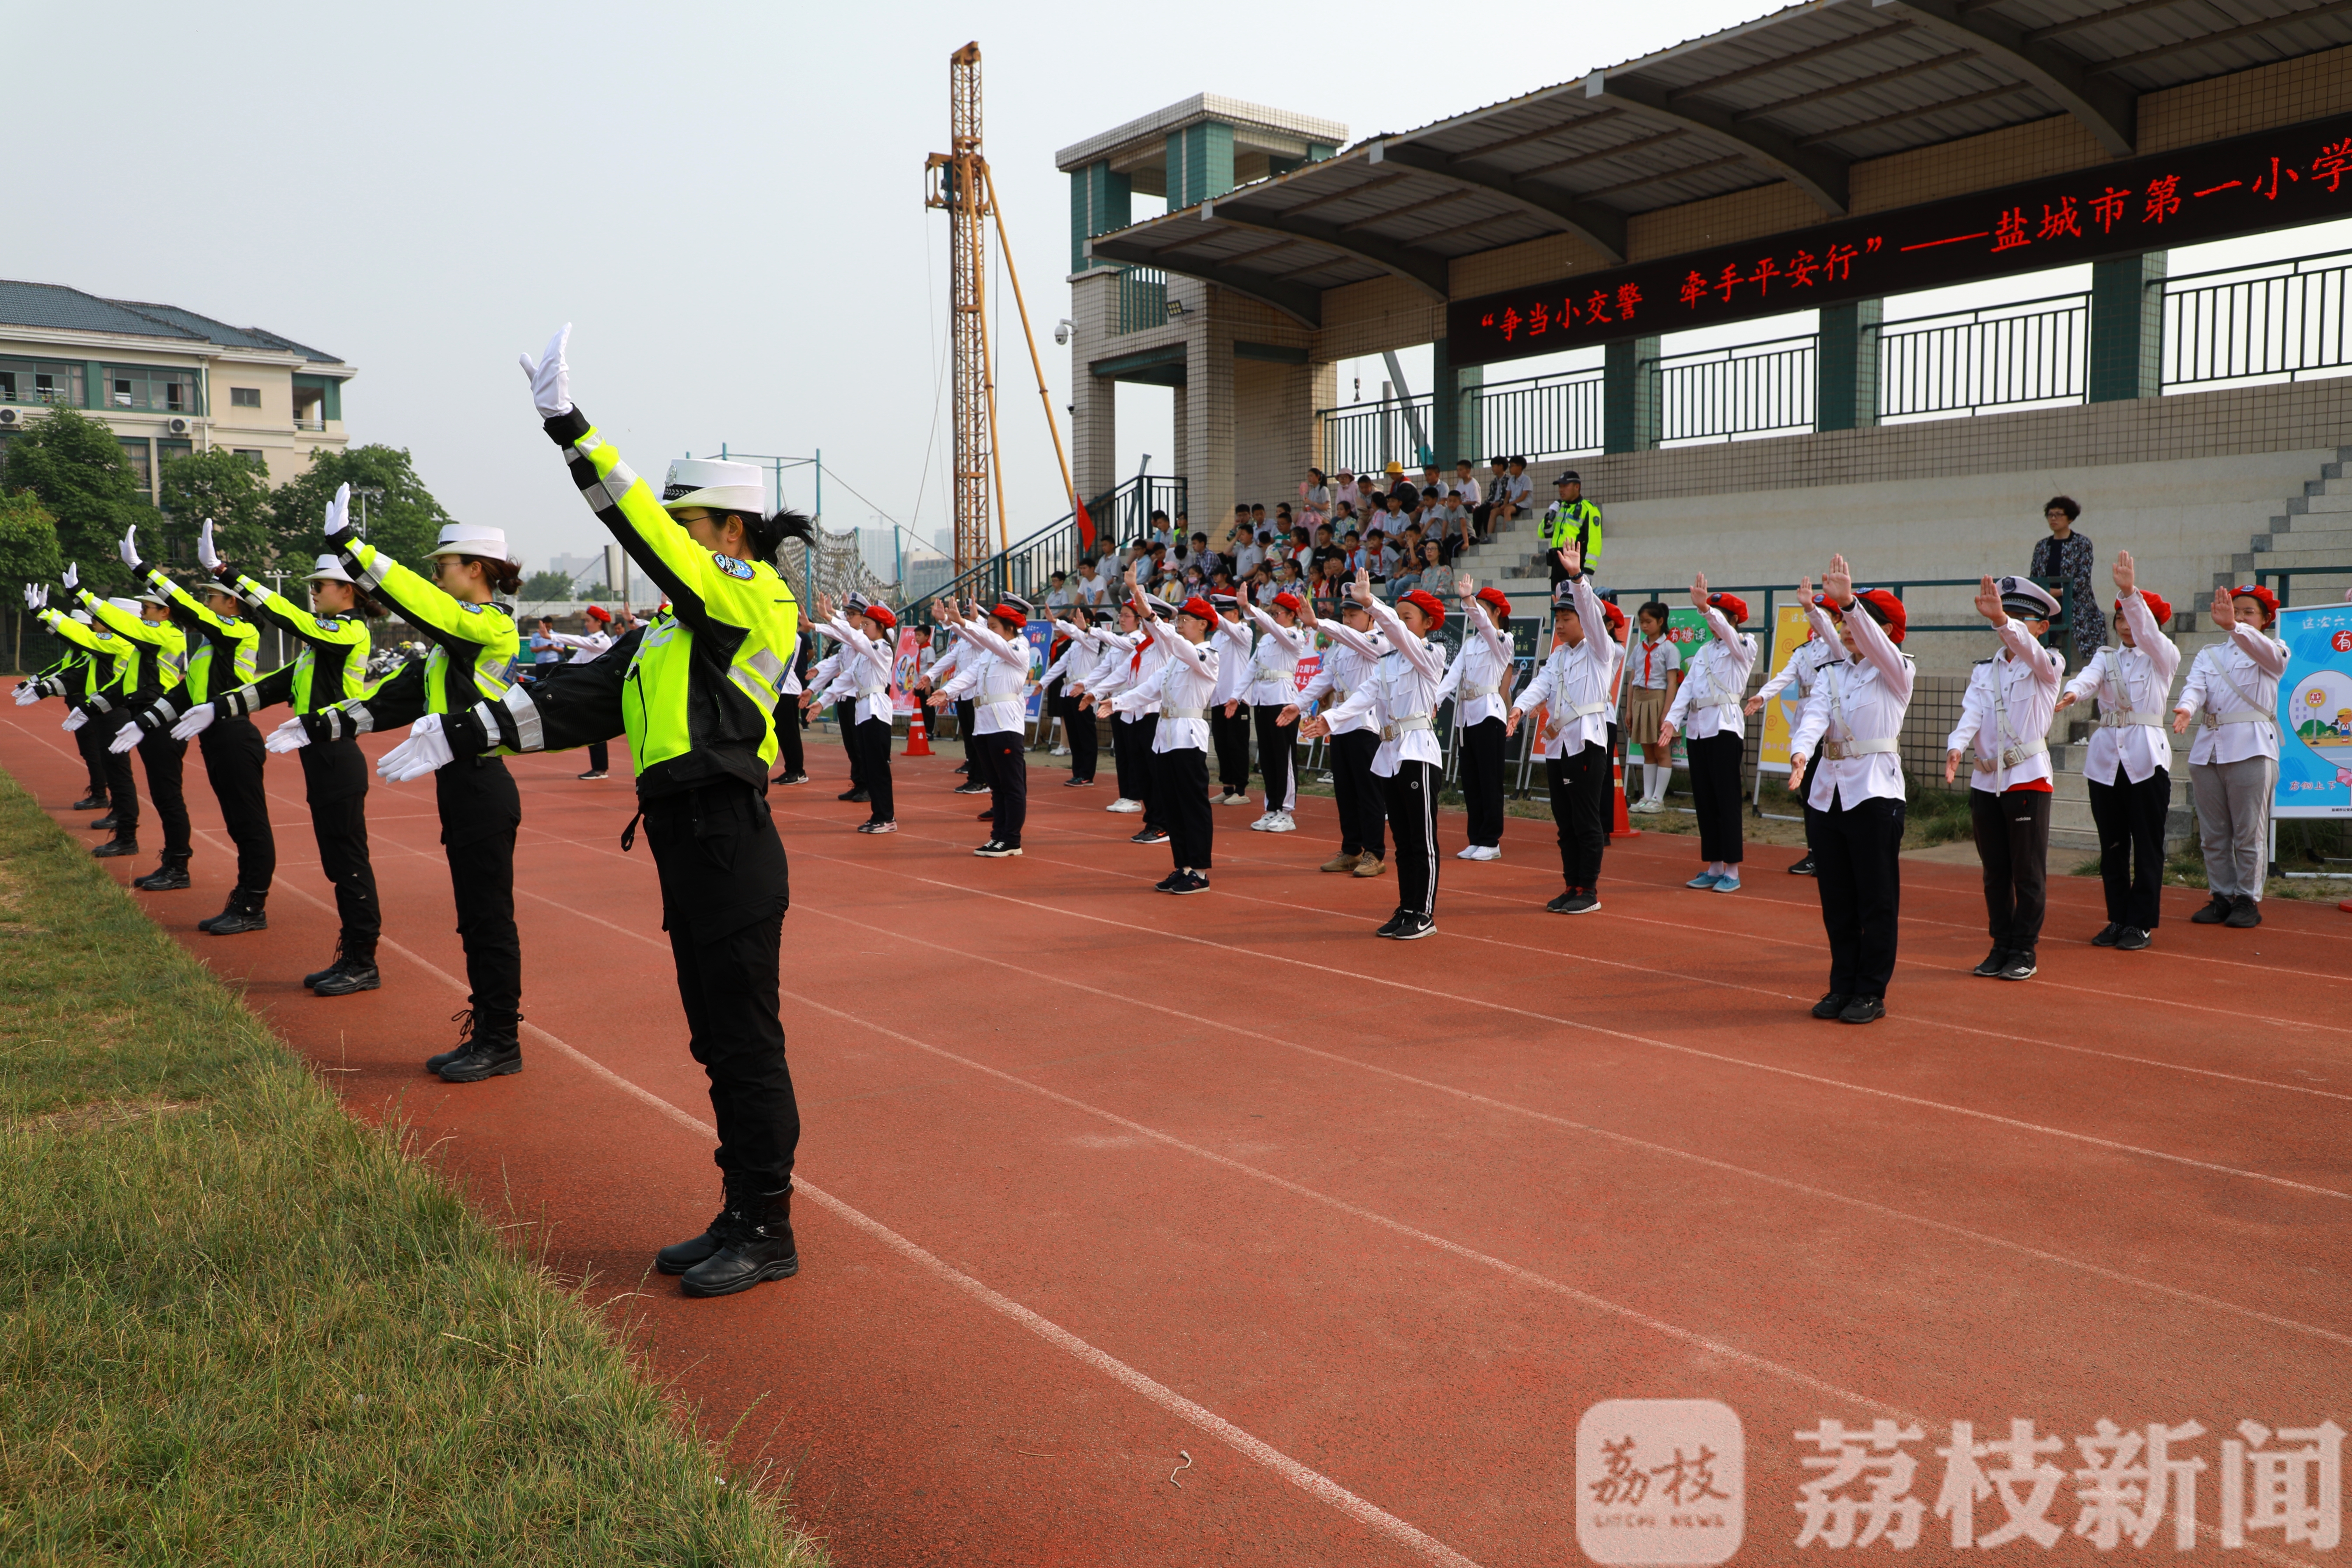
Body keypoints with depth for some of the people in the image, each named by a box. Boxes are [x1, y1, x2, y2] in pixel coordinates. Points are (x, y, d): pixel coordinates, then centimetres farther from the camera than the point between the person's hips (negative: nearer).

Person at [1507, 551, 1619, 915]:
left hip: (1586, 742, -7)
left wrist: (1577, 577, -30)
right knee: (1565, 823, 11)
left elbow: (1592, 612, -17)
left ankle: (1589, 891, 3)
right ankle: (1572, 888, 18)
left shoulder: (1600, 651, 0)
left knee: (1587, 821, -3)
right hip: (1556, 744, 7)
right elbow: (1540, 685, -1)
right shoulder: (1556, 658, 16)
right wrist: (1519, 708, -21)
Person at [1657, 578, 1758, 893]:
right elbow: (1687, 687, 7)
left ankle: (1732, 871, -4)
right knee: (1704, 800, 7)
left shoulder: (1743, 648, 1)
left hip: (1725, 726, -7)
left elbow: (1726, 630, -21)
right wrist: (1673, 720, -7)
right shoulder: (1703, 652, 19)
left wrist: (1705, 607, -38)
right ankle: (1713, 868, 13)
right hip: (1697, 727, 7)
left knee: (1726, 799, -7)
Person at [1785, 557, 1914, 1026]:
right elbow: (1814, 716, -6)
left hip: (1875, 794, -5)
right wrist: (1800, 753, -26)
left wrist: (1848, 600, -37)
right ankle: (1842, 985, 19)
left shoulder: (1898, 672, -1)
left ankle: (1871, 992, 8)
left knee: (1876, 901, 1)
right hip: (1826, 793, 5)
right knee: (1836, 900, 9)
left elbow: (1874, 643, -22)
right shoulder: (1831, 674, 11)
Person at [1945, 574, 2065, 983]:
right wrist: (1956, 748, -24)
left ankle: (2024, 951, 9)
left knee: (2029, 872, 1)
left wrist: (2002, 619, -43)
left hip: (2028, 780, -4)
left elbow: (2027, 649, -24)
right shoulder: (1983, 671, 12)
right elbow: (1970, 715, -4)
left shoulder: (2047, 666, 0)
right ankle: (2001, 946, 19)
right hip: (1985, 781, 4)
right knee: (1995, 871, 10)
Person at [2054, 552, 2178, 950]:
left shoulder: (2165, 658, 4)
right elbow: (2088, 677, -9)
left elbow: (2147, 633, -17)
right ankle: (2118, 919, 15)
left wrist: (2130, 592, -32)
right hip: (2106, 757, 4)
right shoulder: (2105, 657, 13)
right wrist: (2071, 694, -33)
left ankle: (2141, 922, 6)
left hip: (2147, 757, -3)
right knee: (2112, 844, 7)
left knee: (2147, 844, 0)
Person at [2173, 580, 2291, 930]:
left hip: (2251, 749, -4)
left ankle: (2249, 899, 3)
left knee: (2249, 833, -4)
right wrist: (2185, 708, -24)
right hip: (2207, 748, 4)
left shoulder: (2271, 652, 9)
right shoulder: (2208, 655, 20)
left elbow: (2267, 652, -17)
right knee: (2212, 834, 6)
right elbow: (2195, 686, 0)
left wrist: (2234, 627, -36)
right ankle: (2222, 896, 14)